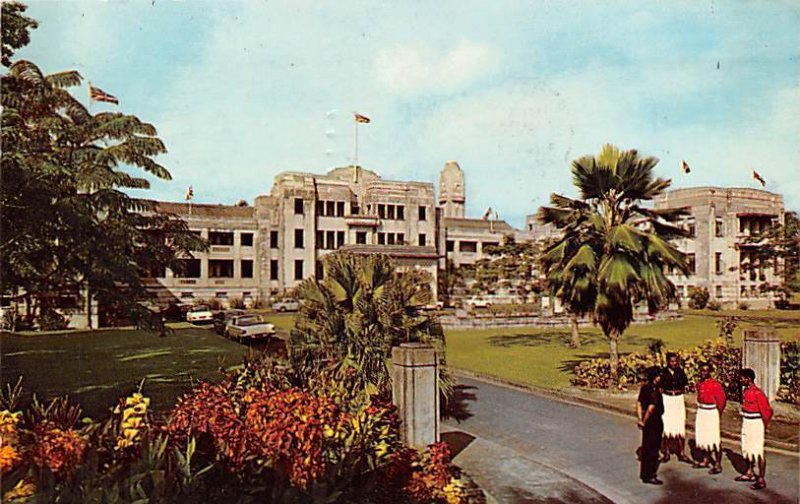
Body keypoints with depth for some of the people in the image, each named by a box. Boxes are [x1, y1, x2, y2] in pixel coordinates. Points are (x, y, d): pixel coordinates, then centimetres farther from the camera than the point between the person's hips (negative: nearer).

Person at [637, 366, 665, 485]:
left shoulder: (644, 387, 4)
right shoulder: (654, 390, -22)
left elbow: (638, 403, 7)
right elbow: (651, 408, -28)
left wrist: (640, 419, 5)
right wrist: (644, 421, -16)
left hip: (647, 421, 8)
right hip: (654, 421, -8)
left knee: (646, 447, 18)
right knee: (652, 449, 2)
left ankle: (645, 474, 29)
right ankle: (649, 476, 11)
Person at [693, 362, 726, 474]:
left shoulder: (715, 385, -15)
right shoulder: (699, 383, 6)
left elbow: (722, 400, -10)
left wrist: (718, 413, -1)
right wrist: (700, 410, 14)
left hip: (711, 414, -7)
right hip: (701, 413, 7)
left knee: (714, 440, -3)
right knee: (702, 438, 14)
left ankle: (718, 465, 4)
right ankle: (705, 460, 27)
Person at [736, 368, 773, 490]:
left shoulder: (757, 393, -21)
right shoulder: (745, 391, 6)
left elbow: (767, 410, -18)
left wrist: (765, 425, -8)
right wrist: (744, 422, 15)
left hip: (756, 424, -9)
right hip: (746, 424, 9)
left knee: (758, 452, -2)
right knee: (747, 450, 18)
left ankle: (761, 480, 5)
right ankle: (749, 473, 33)